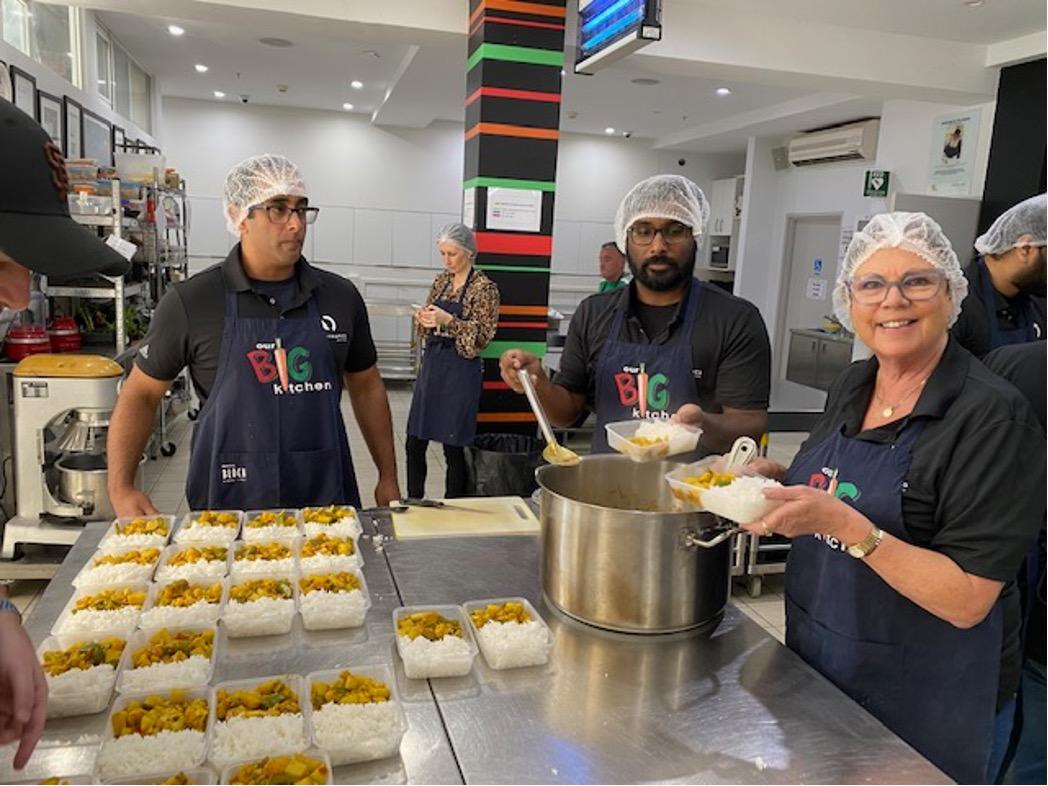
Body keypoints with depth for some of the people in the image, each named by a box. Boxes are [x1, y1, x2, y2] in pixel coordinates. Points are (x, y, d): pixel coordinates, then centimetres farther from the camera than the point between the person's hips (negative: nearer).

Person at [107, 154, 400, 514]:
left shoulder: (341, 296, 1)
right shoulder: (190, 302, -6)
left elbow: (366, 386, 10)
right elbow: (141, 393, 2)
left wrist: (388, 477, 8)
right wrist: (120, 488, -9)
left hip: (327, 496, 2)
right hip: (228, 502, -2)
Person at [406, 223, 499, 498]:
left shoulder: (484, 287, -8)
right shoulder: (441, 281, 11)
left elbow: (482, 335, -12)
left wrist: (448, 320, -23)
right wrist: (423, 319, -5)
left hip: (460, 370, -6)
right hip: (431, 362, 6)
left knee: (453, 445, 1)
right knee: (415, 441, 10)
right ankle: (414, 500, 25)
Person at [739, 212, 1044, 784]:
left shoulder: (992, 415, -21)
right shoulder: (851, 387, -2)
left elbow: (967, 601, -25)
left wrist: (843, 523, -35)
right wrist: (777, 481, -6)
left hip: (927, 700, -6)